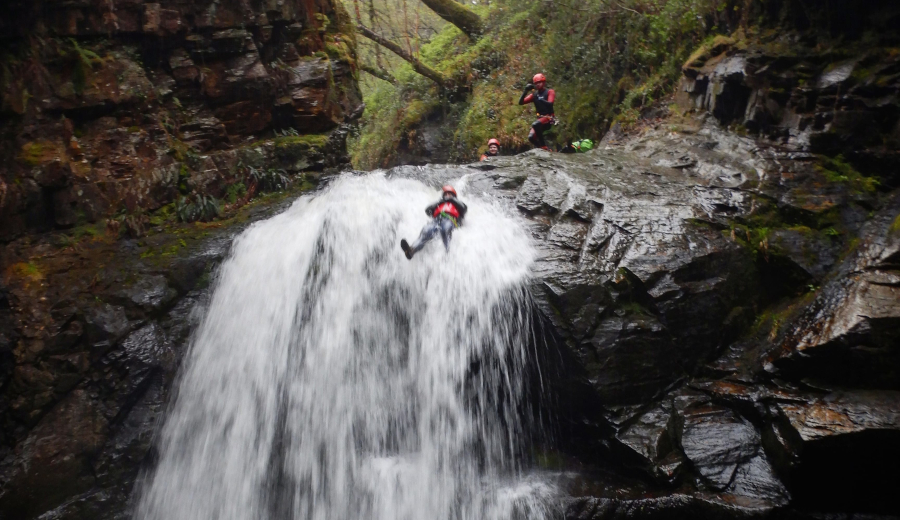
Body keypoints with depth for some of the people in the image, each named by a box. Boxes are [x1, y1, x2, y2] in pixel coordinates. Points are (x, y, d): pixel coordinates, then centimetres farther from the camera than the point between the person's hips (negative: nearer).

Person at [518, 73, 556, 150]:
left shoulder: (549, 92, 1)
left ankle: (543, 146, -23)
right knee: (531, 137, -15)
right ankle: (546, 150, 2)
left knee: (535, 124, -35)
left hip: (549, 118, -5)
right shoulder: (534, 95, 13)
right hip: (540, 118, 6)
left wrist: (541, 99, -27)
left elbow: (550, 104, -17)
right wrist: (526, 91, -6)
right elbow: (521, 102, 4)